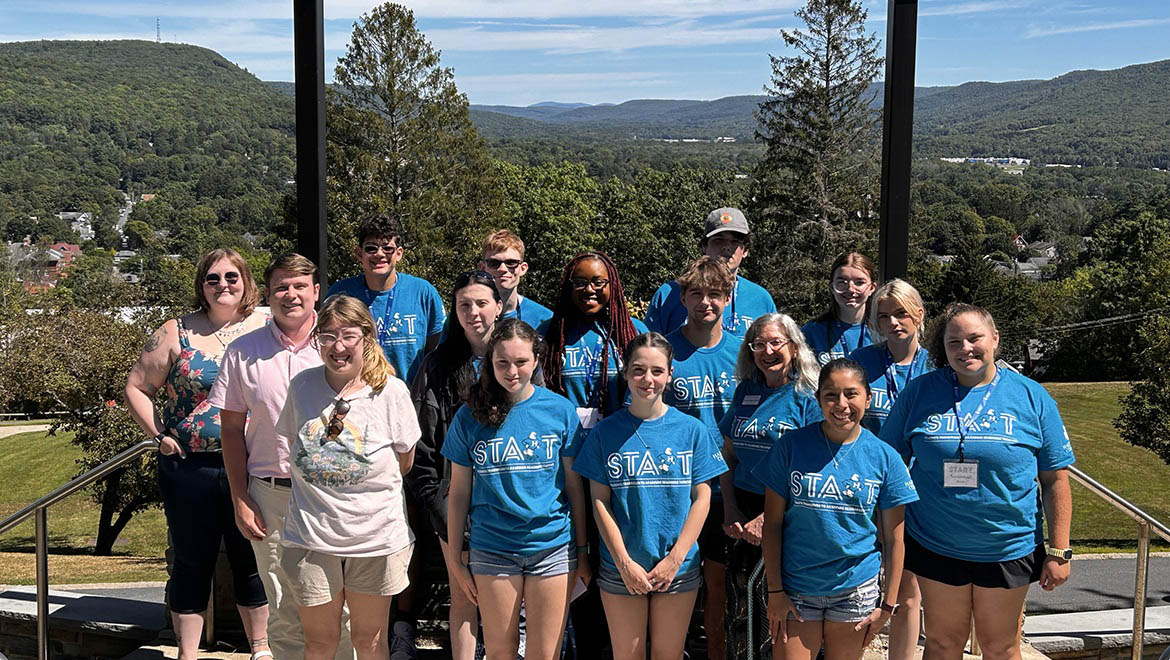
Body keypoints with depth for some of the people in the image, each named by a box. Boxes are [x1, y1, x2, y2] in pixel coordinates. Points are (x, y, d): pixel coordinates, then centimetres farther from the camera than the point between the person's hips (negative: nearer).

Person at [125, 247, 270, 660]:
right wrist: (160, 436, -3)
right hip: (190, 469, 0)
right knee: (192, 563, 10)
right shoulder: (177, 334, 1)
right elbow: (137, 388, 6)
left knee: (251, 561, 11)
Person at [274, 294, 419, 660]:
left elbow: (404, 462, 3)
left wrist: (362, 486, 6)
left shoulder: (391, 391, -10)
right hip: (311, 534, 2)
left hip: (376, 535, -1)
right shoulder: (302, 384, -2)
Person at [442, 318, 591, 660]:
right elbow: (459, 492, 3)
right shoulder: (470, 416, -2)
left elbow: (574, 486, 2)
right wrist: (454, 558, 3)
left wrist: (583, 550, 4)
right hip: (492, 550, 1)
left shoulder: (560, 410, -3)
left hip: (553, 546, 0)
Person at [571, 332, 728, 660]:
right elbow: (600, 501, -1)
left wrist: (675, 559, -8)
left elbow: (701, 498, 0)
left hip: (679, 568, 0)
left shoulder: (692, 430, 0)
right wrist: (624, 562, -9)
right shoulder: (605, 432, -1)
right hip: (620, 568, 0)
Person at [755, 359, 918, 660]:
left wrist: (888, 604, 1)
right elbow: (772, 524, -2)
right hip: (796, 589, -1)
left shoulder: (885, 457, -2)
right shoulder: (790, 446, -5)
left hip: (856, 590, 1)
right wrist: (775, 591, -5)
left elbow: (894, 538, 2)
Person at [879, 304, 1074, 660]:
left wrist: (1059, 551, -4)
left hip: (1008, 548, -1)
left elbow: (1055, 480, -1)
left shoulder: (1031, 397, -4)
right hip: (936, 547, 1)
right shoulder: (919, 392, -2)